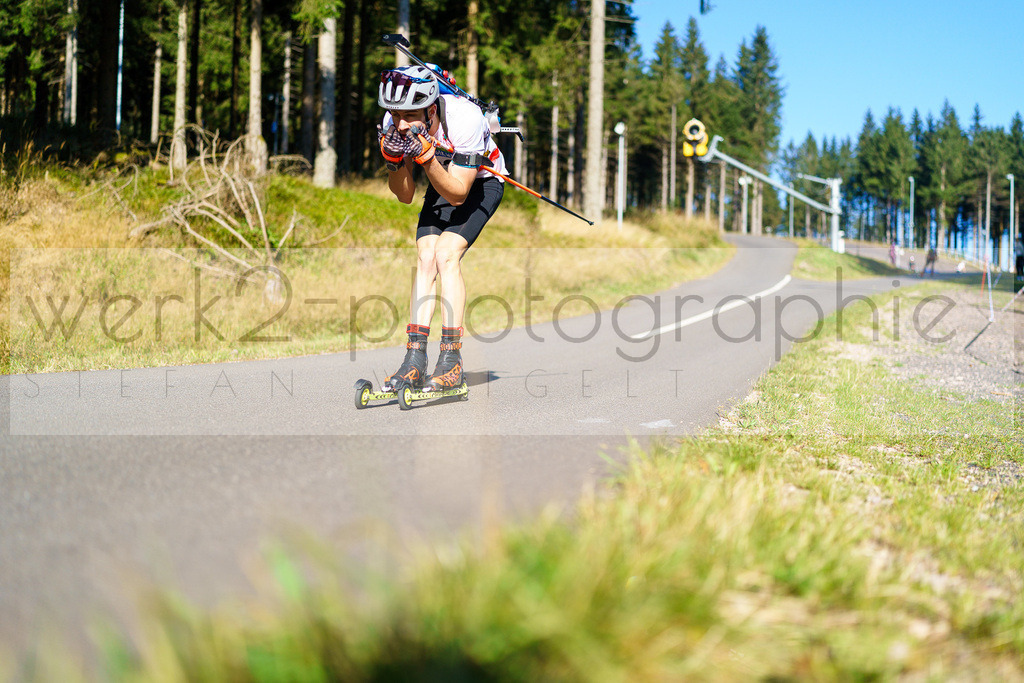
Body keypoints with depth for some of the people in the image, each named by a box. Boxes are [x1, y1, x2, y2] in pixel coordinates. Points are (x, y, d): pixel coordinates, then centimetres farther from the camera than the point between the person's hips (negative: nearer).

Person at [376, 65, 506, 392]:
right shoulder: (393, 124, -22)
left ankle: (451, 363, -21)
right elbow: (405, 196, -13)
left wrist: (426, 156, -44)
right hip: (441, 181, 5)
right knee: (425, 257, -14)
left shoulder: (465, 118, -36)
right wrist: (394, 160, -31)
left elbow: (458, 194, -32)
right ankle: (414, 362, -15)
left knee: (446, 254, -23)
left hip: (481, 181, -5)